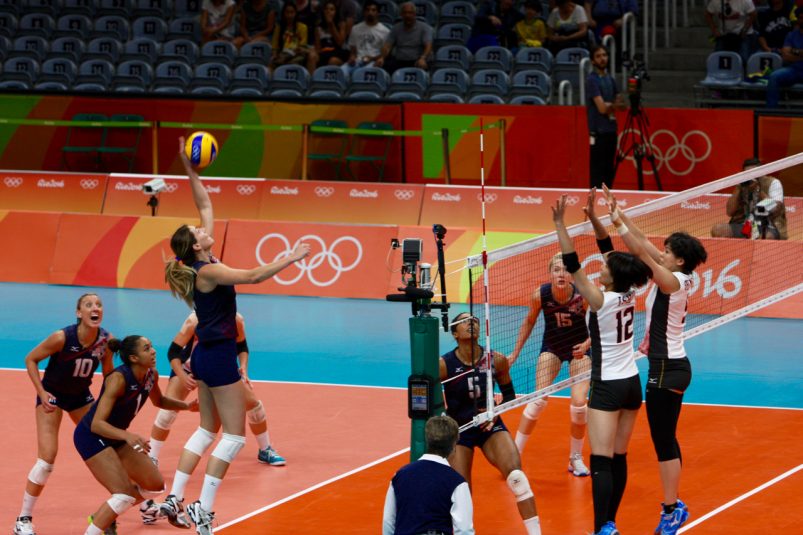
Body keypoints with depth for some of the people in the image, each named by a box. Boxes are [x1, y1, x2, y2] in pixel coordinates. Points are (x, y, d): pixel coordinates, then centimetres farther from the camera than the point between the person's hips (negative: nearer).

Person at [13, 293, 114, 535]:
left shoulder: (106, 340, -14)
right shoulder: (62, 338, -27)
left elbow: (108, 373, 2)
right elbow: (31, 359, -15)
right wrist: (41, 392, -22)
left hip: (81, 395, 5)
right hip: (53, 395, -5)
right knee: (47, 459, -14)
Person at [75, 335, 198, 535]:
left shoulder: (151, 375, -6)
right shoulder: (119, 379, -30)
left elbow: (158, 401, 18)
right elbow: (97, 424, -36)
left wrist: (187, 406, 3)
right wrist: (127, 436, -51)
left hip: (115, 437, 9)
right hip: (91, 437, -9)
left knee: (155, 485, 11)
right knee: (125, 495, -20)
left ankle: (104, 518, 25)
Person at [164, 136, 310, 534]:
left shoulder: (202, 263, 4)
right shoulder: (208, 271, -19)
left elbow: (205, 205, 10)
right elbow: (254, 276, -28)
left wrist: (191, 169, 8)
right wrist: (291, 259, -21)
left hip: (206, 353, 9)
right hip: (219, 356, -9)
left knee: (208, 429, 16)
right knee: (234, 436, -6)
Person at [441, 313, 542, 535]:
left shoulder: (496, 360, -9)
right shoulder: (444, 365, -17)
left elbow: (509, 394, 7)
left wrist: (496, 412, -11)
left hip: (490, 426, 1)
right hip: (459, 430, -1)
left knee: (516, 475, -21)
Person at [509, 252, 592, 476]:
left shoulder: (583, 296, -27)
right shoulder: (541, 294, -22)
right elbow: (529, 322, -3)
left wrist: (587, 344, -29)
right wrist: (515, 353, 0)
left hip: (579, 348, -1)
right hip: (551, 347, 1)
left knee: (579, 403, -10)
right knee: (539, 400, -10)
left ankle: (576, 458, 11)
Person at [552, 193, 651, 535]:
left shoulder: (601, 300, -18)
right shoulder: (628, 294, -1)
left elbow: (572, 266, -22)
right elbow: (609, 250, 8)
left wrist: (560, 224, -23)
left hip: (608, 387, -8)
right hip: (632, 383, 8)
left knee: (601, 462, -10)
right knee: (619, 459, 11)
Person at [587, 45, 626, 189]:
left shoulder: (610, 79, 14)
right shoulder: (592, 80, -9)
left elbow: (622, 105, 12)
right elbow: (602, 108, -16)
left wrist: (609, 105, -7)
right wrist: (614, 105, 1)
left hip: (611, 130, 7)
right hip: (598, 131, -7)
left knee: (609, 171, 9)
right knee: (598, 171, -6)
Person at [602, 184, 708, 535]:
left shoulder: (673, 281, -16)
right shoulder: (677, 279, 7)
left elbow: (641, 251, -24)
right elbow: (644, 245, 9)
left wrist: (618, 224, -23)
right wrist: (618, 213, 7)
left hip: (666, 369, -10)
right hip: (672, 365, 10)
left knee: (664, 441, -6)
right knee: (666, 440, 16)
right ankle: (673, 507, 23)